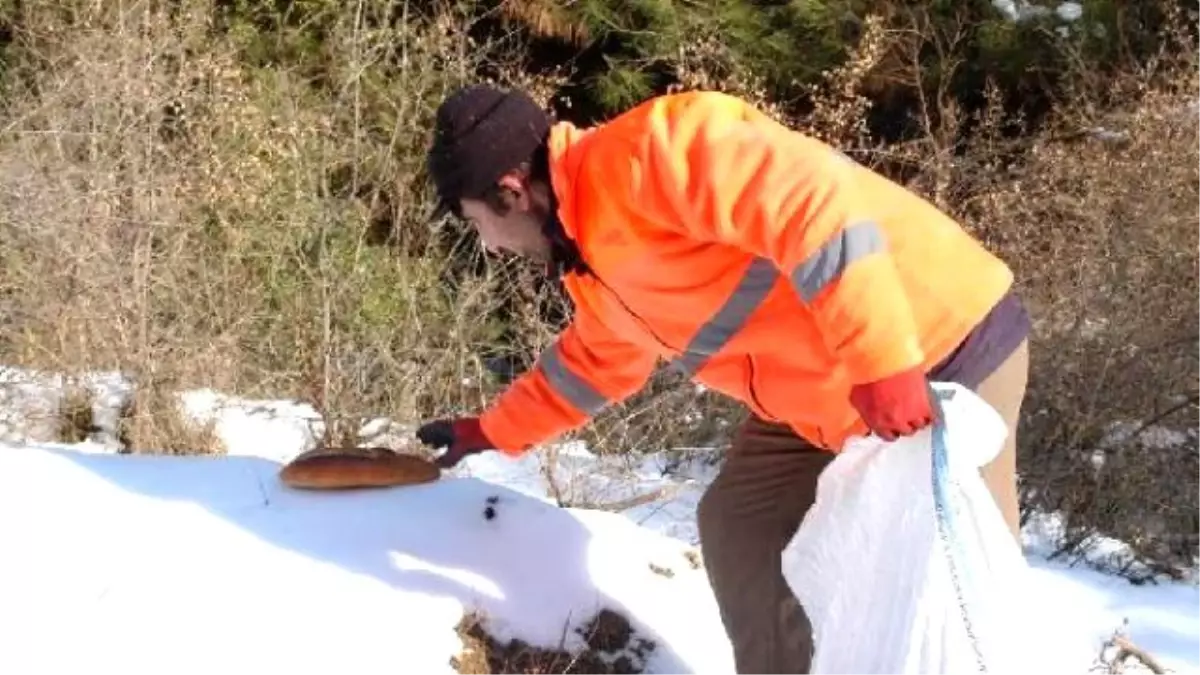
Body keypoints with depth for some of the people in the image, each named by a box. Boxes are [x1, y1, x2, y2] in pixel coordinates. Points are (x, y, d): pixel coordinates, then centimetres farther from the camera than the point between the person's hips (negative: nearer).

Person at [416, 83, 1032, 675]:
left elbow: (810, 203, -32)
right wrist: (492, 432, 36)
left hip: (949, 349, -10)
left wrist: (879, 364, -34)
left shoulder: (642, 154, -21)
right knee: (738, 525, 13)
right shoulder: (597, 260, 11)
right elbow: (596, 362, 30)